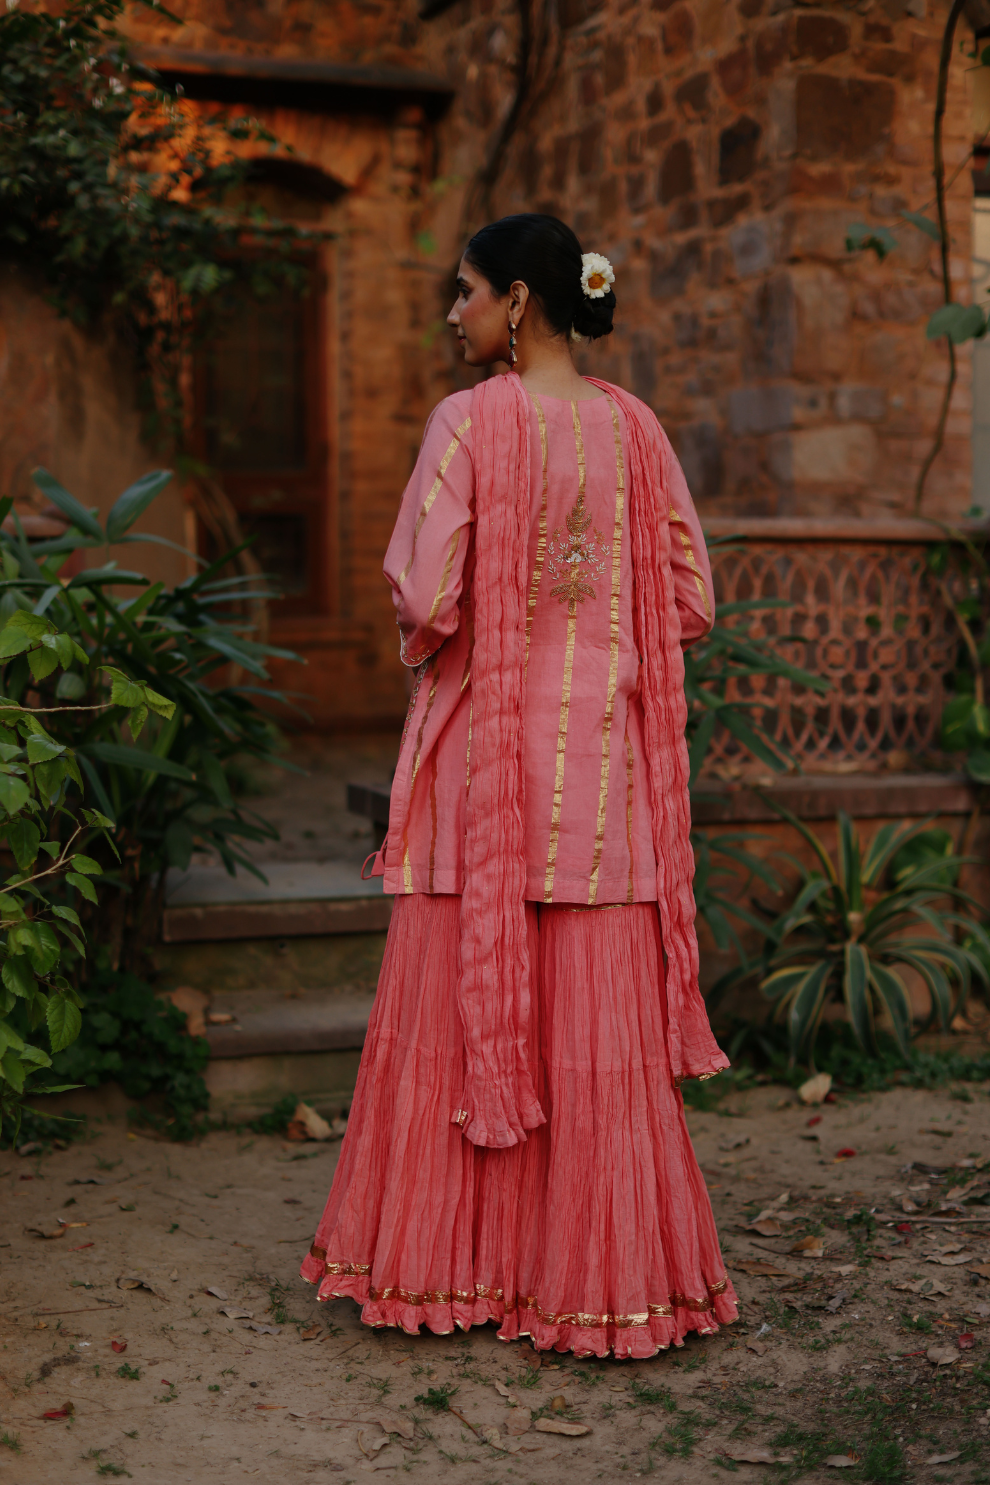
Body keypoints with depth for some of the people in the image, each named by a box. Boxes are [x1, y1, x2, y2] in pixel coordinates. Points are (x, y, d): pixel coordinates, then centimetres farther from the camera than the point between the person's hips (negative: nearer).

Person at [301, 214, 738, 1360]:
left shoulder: (471, 422, -9)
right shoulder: (634, 426, 4)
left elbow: (426, 599, -15)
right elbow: (689, 602, 4)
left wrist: (425, 645, 6)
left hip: (484, 744, -4)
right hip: (602, 749, 4)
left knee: (460, 1000, 7)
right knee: (601, 1016, 8)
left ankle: (450, 1260, 17)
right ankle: (603, 1269, 16)